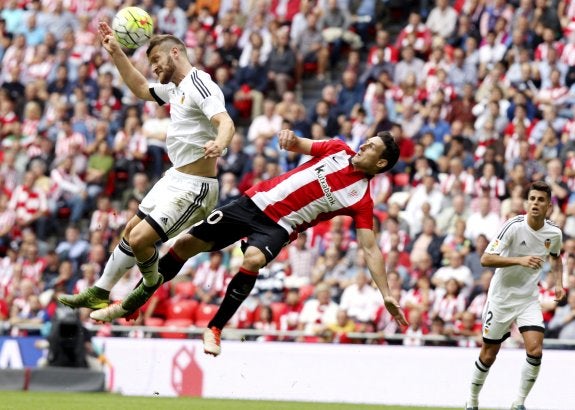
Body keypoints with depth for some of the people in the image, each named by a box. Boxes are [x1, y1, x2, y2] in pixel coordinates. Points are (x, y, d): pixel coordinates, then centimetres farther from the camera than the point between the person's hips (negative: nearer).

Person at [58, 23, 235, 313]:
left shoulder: (199, 84, -18)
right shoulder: (175, 88, 12)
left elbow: (225, 122, -33)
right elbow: (141, 89, 31)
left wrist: (219, 143, -55)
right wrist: (116, 53, 23)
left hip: (194, 188, -10)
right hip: (175, 178, 10)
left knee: (140, 239, -15)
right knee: (131, 230, 16)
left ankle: (152, 289, 11)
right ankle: (99, 293, 28)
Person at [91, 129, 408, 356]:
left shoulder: (361, 199, -10)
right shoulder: (339, 150, 1)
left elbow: (370, 248, -12)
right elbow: (298, 145, 8)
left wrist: (386, 294, -21)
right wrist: (290, 138, -18)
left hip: (278, 226, -4)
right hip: (256, 201, 4)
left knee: (253, 260, -37)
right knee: (186, 244, 1)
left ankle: (214, 329, -18)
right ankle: (128, 306, 18)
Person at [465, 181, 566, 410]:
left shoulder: (554, 233, -3)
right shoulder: (514, 226, -19)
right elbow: (486, 259, -24)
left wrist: (559, 283, 5)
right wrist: (520, 260, -34)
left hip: (529, 299, 3)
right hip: (501, 297, -3)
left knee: (535, 350, -16)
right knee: (488, 355, 7)